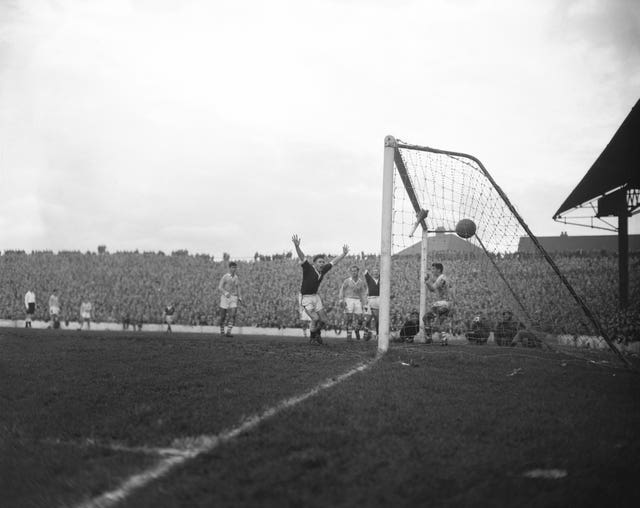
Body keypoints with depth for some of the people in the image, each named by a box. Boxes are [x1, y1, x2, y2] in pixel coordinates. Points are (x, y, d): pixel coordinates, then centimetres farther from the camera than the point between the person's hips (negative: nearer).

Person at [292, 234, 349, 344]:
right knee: (315, 318, -17)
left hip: (316, 296, 6)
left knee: (324, 319, 3)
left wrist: (344, 254, 9)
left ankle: (317, 332, 34)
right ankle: (312, 337, 10)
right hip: (306, 298, -6)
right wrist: (297, 246, -50)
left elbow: (333, 262, 10)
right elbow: (301, 257, -34)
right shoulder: (308, 269, -19)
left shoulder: (323, 270, -4)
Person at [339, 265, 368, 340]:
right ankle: (349, 335, -7)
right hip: (348, 300, -2)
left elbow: (363, 294, 10)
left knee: (359, 319, -5)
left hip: (357, 301, 2)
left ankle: (357, 330, 24)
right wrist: (341, 300, -14)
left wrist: (364, 305, 6)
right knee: (349, 318, -14)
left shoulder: (361, 282, 5)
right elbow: (341, 291, -1)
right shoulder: (347, 281, -2)